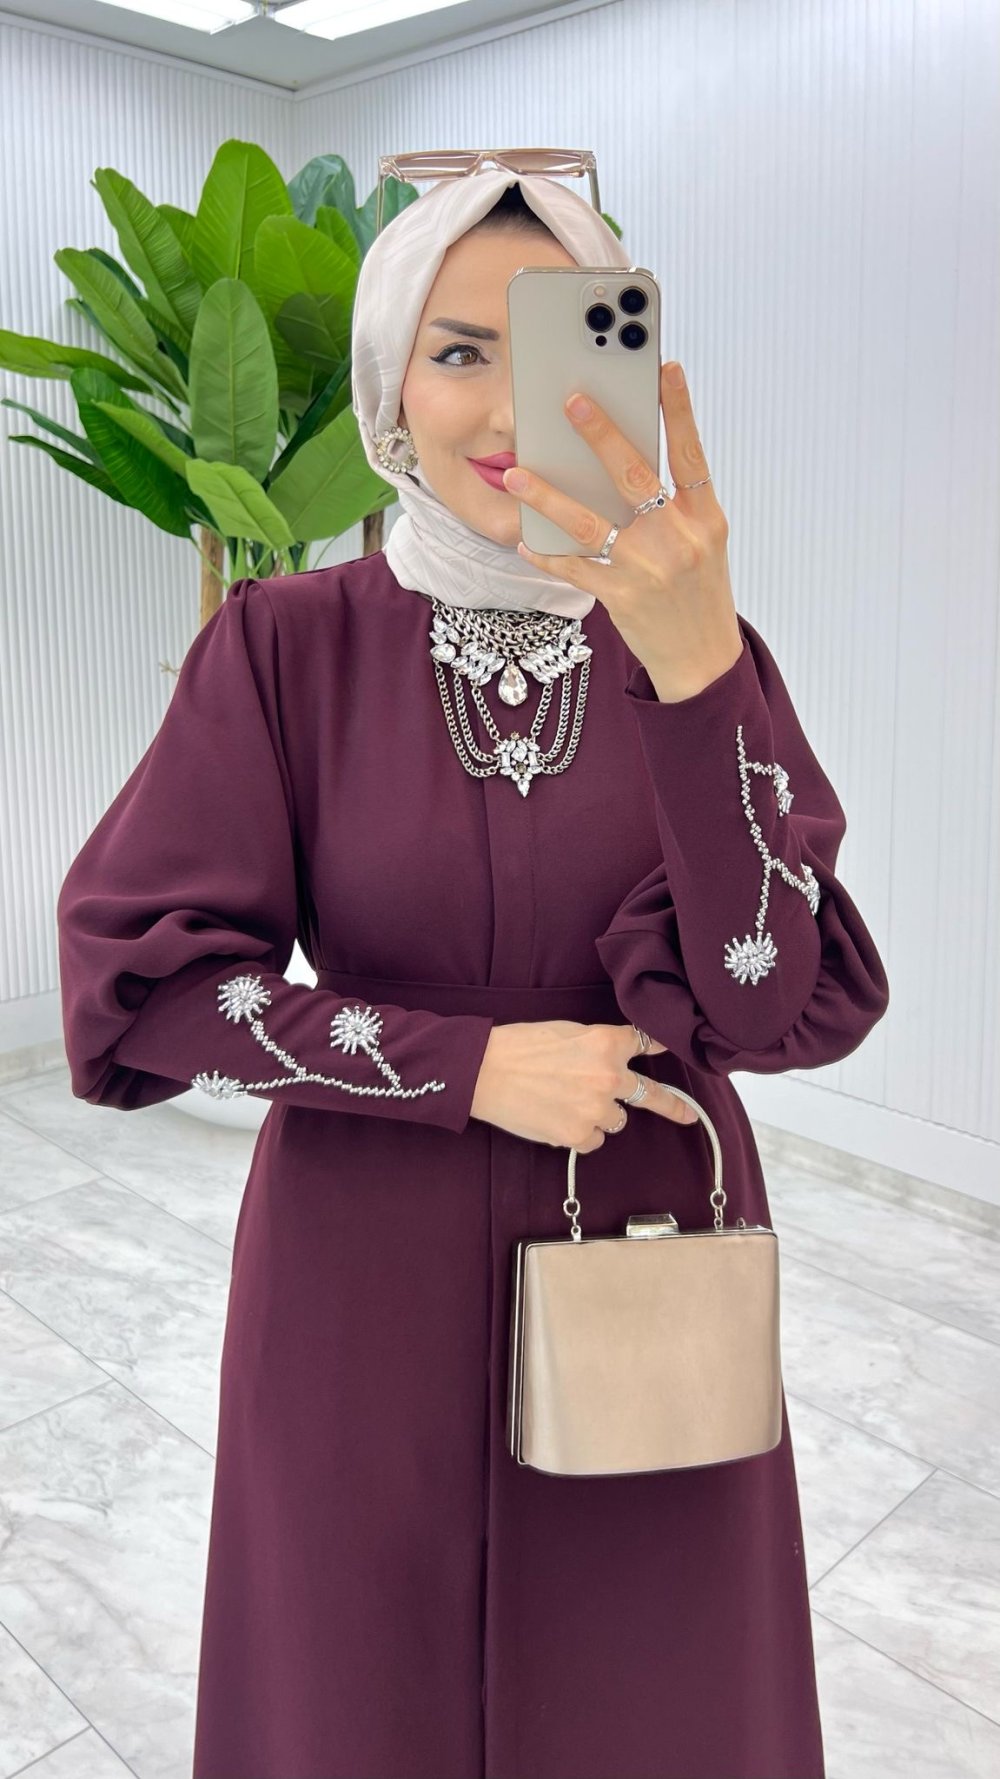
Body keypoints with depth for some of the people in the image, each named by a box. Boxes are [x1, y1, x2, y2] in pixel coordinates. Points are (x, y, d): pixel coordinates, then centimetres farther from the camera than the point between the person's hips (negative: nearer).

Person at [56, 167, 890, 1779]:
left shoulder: (703, 653, -4)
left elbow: (777, 1002, -15)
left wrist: (691, 668, -29)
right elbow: (137, 975, -11)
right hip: (369, 1289, -1)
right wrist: (471, 1066, -17)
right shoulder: (285, 645, -7)